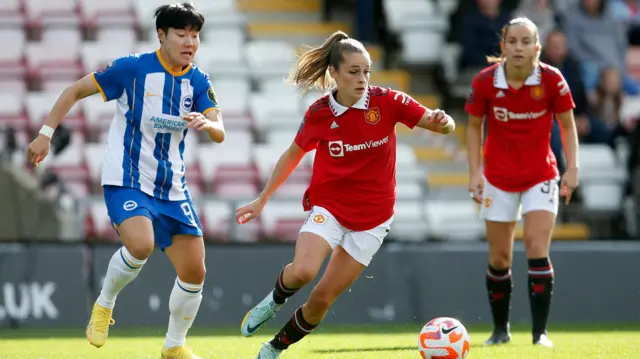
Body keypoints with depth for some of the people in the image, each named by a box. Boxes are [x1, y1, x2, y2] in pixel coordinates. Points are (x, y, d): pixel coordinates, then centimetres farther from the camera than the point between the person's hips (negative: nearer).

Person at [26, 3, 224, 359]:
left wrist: (206, 123, -31)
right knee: (141, 244, -32)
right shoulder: (132, 68, -10)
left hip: (171, 187, 5)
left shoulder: (198, 82, 2)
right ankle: (103, 305, -4)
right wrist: (46, 133, -7)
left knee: (194, 271, 0)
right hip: (126, 180, -5)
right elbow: (76, 90, -2)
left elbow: (220, 132, -7)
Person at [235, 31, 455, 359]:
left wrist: (442, 121, -35)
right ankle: (275, 300, 5)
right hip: (328, 207, -1)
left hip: (371, 218, 1)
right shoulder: (318, 114, -7)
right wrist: (261, 201, 13)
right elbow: (292, 156, 9)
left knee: (323, 298, 0)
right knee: (303, 271, -30)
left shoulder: (387, 102, -10)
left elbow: (441, 125, -10)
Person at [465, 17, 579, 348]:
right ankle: (501, 329, 24)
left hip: (540, 177, -1)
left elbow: (567, 125, -1)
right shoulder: (485, 82, -13)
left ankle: (540, 332, -10)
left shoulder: (551, 80, -15)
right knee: (498, 258, 6)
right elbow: (474, 126, 2)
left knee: (537, 250, -14)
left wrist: (572, 167, -10)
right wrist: (474, 172, -5)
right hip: (499, 179, 1)